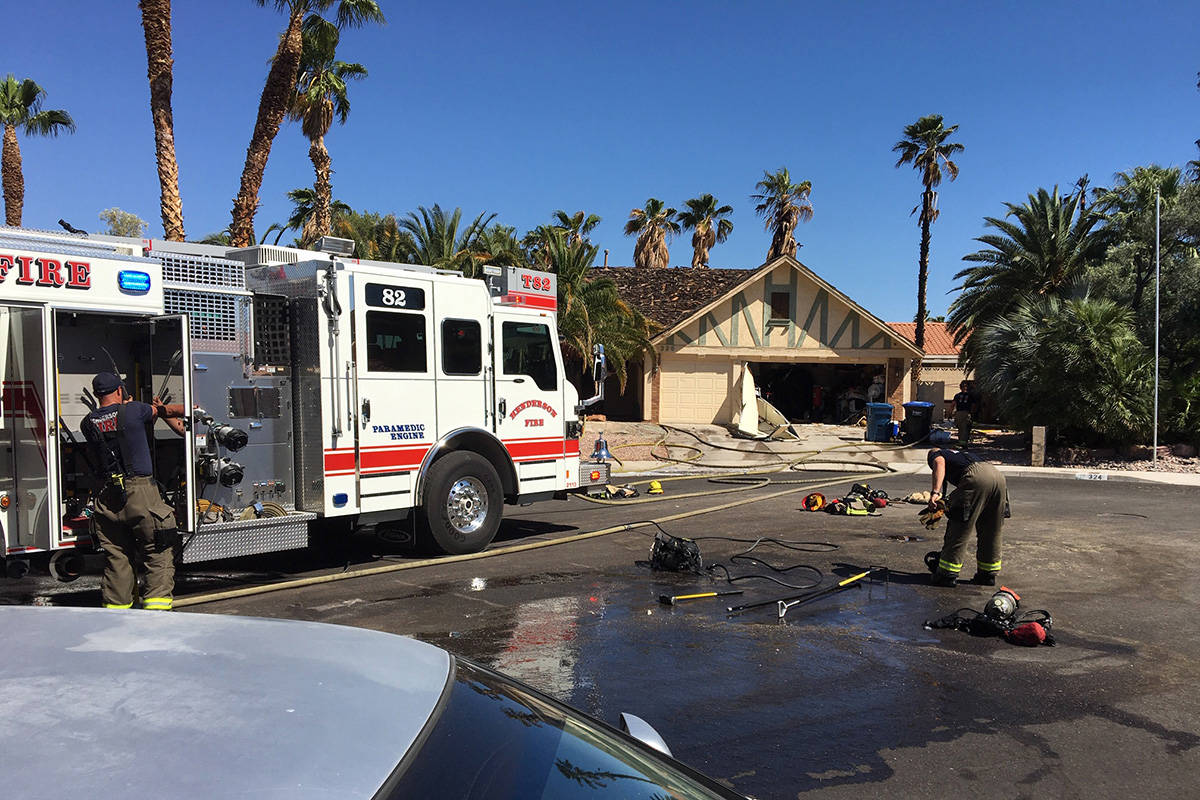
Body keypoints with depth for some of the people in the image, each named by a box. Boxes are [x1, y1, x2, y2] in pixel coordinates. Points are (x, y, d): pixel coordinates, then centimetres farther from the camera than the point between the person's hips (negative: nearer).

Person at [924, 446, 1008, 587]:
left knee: (958, 530, 3)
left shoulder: (935, 455, 23)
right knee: (990, 532, 20)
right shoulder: (960, 454, 42)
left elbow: (940, 462, -5)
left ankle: (947, 574, 9)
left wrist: (935, 492, -15)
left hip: (976, 477, -7)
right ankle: (988, 574, 30)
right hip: (997, 475, 7)